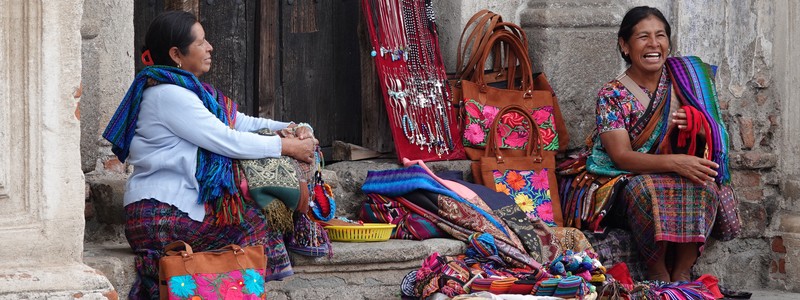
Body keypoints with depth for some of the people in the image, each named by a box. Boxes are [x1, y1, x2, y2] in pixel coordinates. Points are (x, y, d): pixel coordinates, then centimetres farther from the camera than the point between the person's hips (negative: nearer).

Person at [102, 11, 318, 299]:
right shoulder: (168, 95, -16)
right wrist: (287, 146, -10)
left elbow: (242, 123, 15)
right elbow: (227, 142, -18)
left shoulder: (189, 90, 16)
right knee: (256, 222, -9)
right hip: (162, 217, -10)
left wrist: (290, 129, 0)